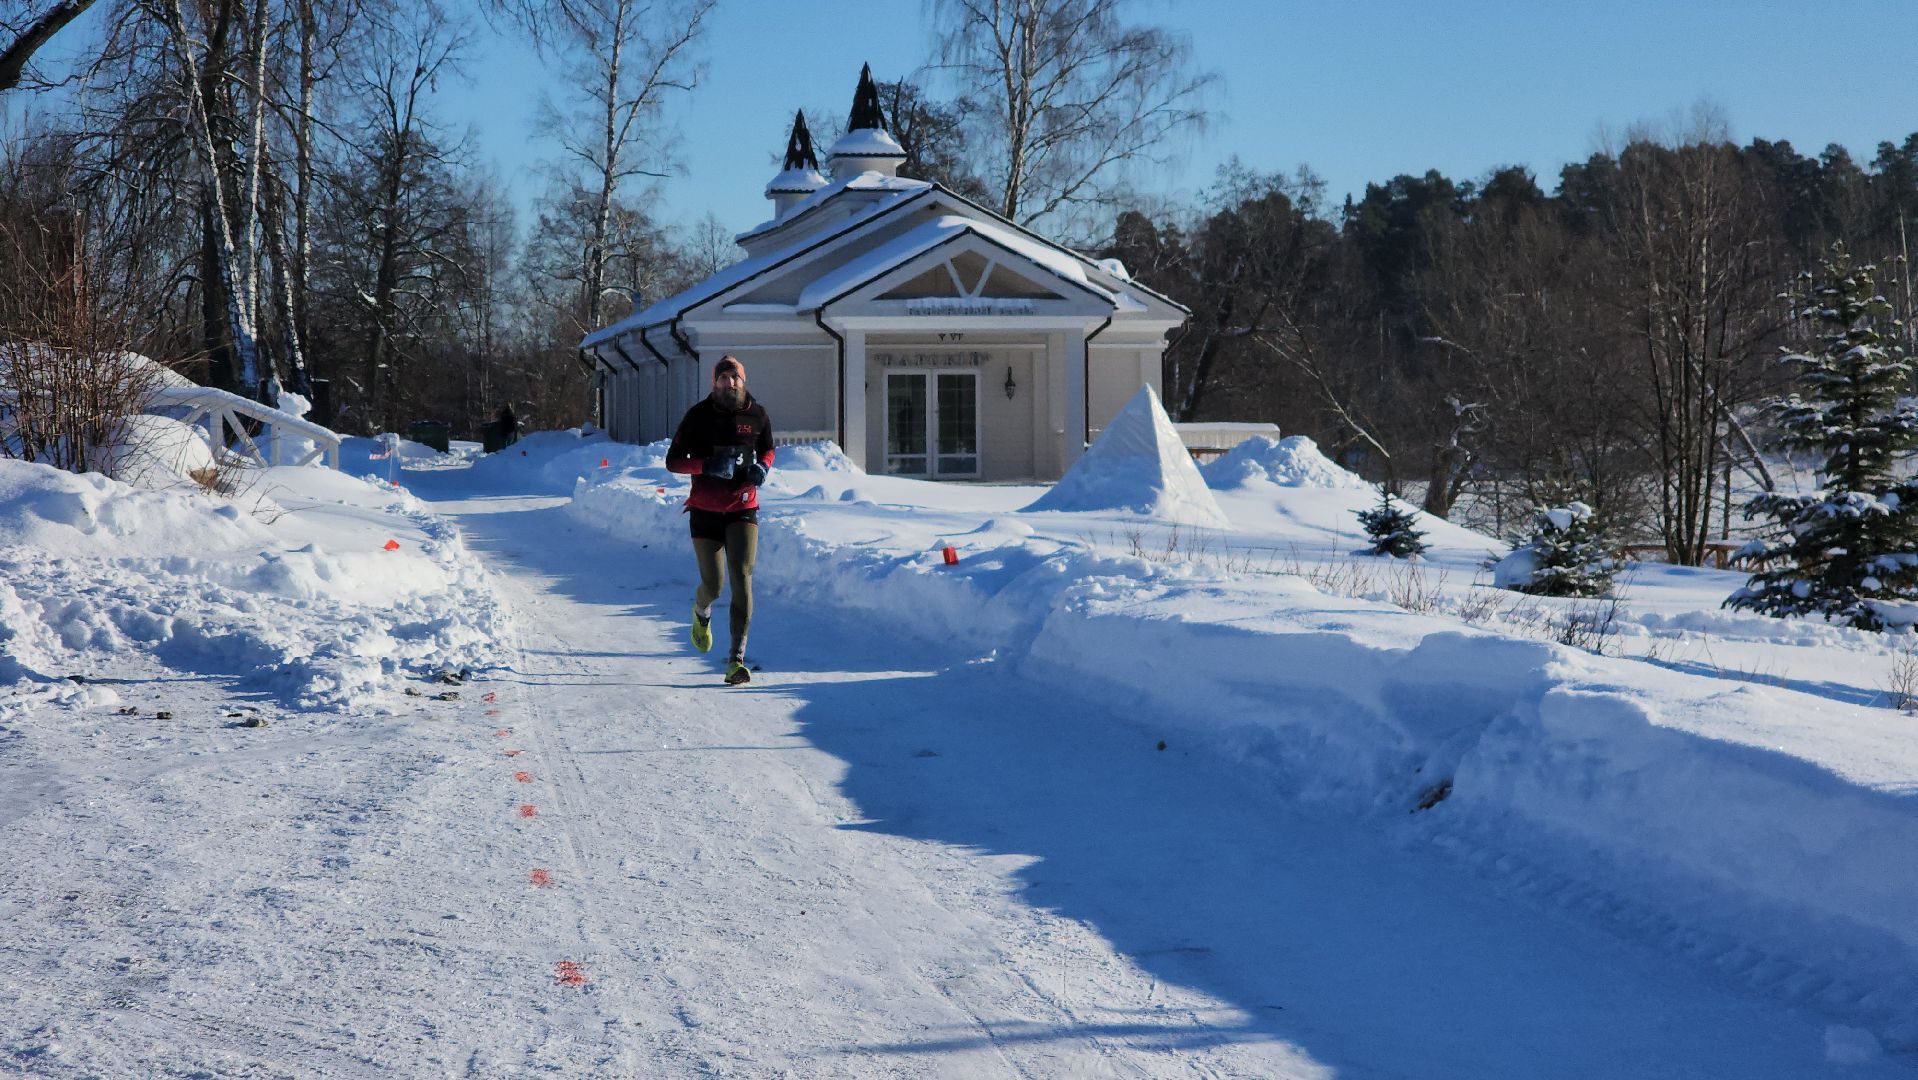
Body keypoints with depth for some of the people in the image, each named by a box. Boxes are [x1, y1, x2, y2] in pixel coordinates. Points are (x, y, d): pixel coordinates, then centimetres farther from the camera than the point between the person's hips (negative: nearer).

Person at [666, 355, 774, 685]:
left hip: (743, 508, 1)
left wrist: (762, 467, -5)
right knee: (713, 585, 1)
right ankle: (701, 611, 41)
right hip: (706, 510, -1)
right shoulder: (698, 416, -5)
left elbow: (767, 450, 19)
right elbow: (673, 460, -4)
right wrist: (707, 465, -22)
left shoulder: (757, 416, 0)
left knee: (742, 578, -16)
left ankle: (737, 658, -17)